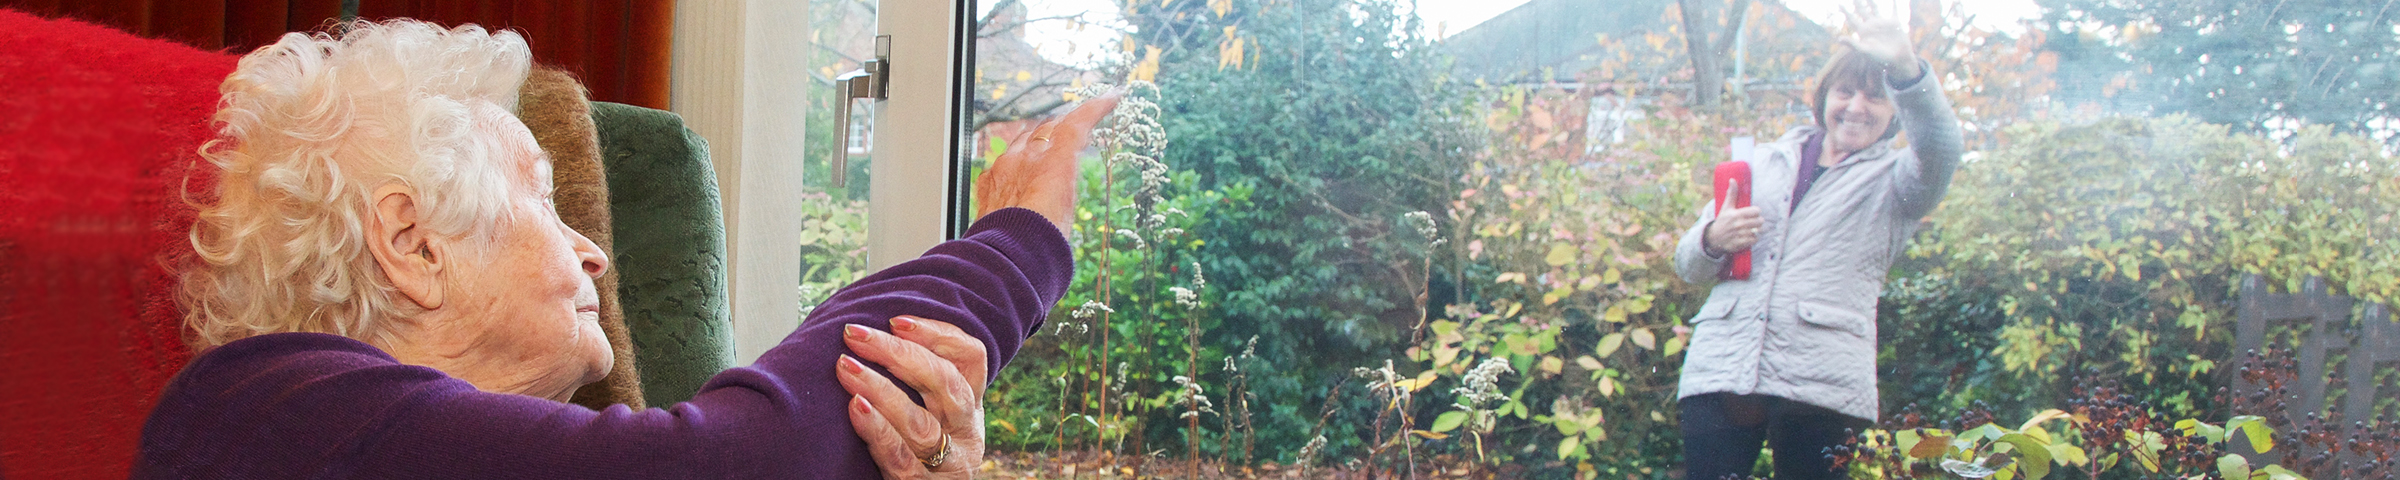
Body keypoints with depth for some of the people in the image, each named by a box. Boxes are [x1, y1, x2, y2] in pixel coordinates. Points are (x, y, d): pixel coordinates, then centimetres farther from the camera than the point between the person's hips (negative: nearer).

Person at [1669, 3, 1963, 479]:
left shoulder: (1893, 181, 14)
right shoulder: (1768, 161, 23)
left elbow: (1940, 150, -12)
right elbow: (1688, 266, 23)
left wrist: (1906, 68, -30)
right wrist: (1713, 240, -2)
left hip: (1821, 386, -2)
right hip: (1720, 369, 2)